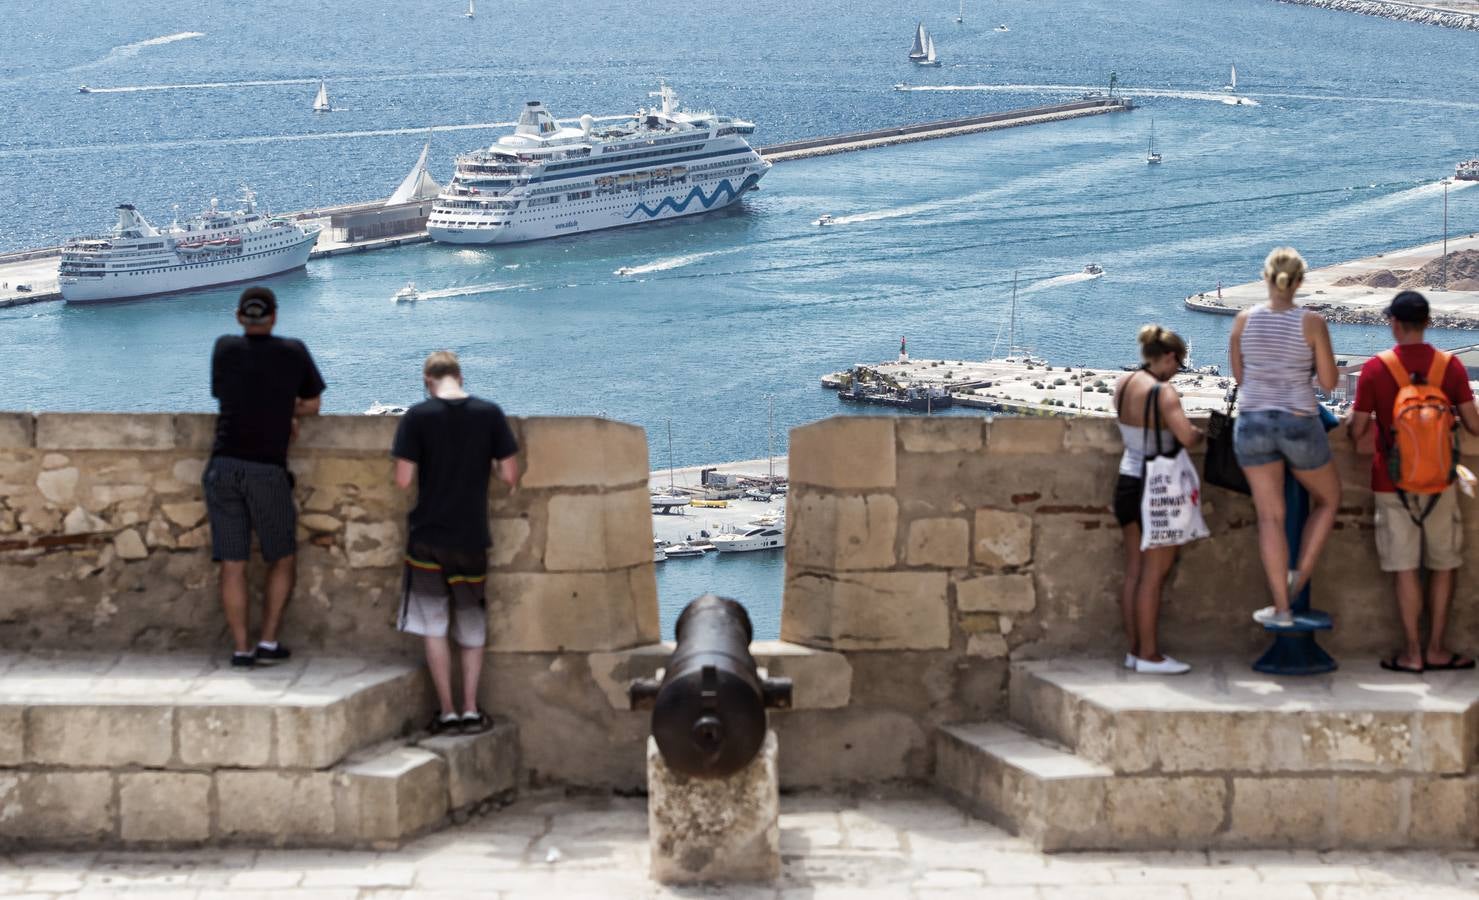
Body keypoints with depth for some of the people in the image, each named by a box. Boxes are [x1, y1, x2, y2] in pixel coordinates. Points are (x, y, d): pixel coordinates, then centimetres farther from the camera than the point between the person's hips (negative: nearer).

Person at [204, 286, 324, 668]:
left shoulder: (225, 348, 6)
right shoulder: (294, 352, 3)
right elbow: (312, 406, 14)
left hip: (224, 467, 2)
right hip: (268, 472, -2)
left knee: (232, 565, 5)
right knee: (283, 559, 15)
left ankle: (241, 650, 3)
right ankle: (268, 642, 9)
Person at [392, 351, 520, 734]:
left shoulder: (418, 416, -9)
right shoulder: (489, 413, -4)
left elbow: (403, 480, -10)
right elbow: (510, 476, -4)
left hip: (429, 535, -2)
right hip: (472, 536, 2)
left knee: (435, 627, 7)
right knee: (472, 625, 15)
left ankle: (447, 711, 8)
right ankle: (471, 709, 13)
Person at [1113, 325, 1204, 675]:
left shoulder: (1123, 384, 4)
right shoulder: (1164, 392, -18)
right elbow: (1186, 436, -29)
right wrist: (1201, 433, -8)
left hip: (1127, 483, 8)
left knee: (1134, 572, 12)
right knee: (1153, 575, -1)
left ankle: (1135, 649, 17)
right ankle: (1149, 655, 2)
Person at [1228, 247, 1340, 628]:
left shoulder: (1244, 320, -4)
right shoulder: (1312, 322, -12)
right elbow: (1329, 383, -6)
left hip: (1253, 423, 2)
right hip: (1300, 426, -2)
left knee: (1270, 517, 9)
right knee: (1328, 498, 24)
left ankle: (1282, 608, 9)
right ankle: (1299, 575, 15)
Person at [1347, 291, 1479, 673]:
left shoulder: (1375, 369, -9)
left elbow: (1356, 432, -8)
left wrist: (1354, 422, 14)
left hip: (1393, 482, -1)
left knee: (1406, 569, 3)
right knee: (1443, 565, 11)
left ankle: (1412, 653, 6)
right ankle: (1436, 649, 13)